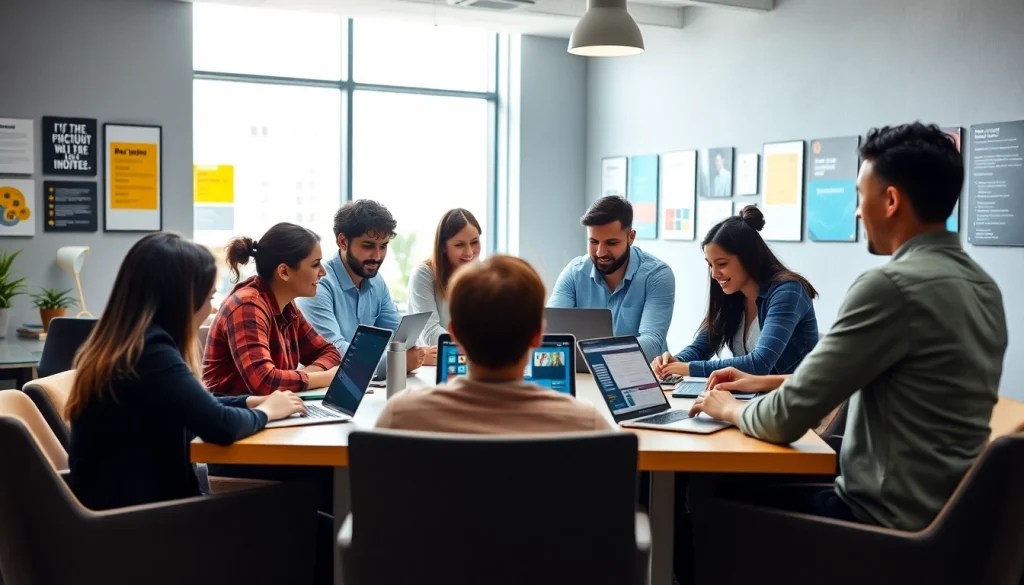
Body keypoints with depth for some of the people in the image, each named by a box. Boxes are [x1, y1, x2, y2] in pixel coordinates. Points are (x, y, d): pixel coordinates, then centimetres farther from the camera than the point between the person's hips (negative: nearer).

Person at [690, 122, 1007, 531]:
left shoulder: (892, 286, -23)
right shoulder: (983, 286, 6)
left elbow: (788, 420, -18)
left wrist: (730, 408, 2)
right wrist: (763, 382, 18)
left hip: (890, 522, -8)